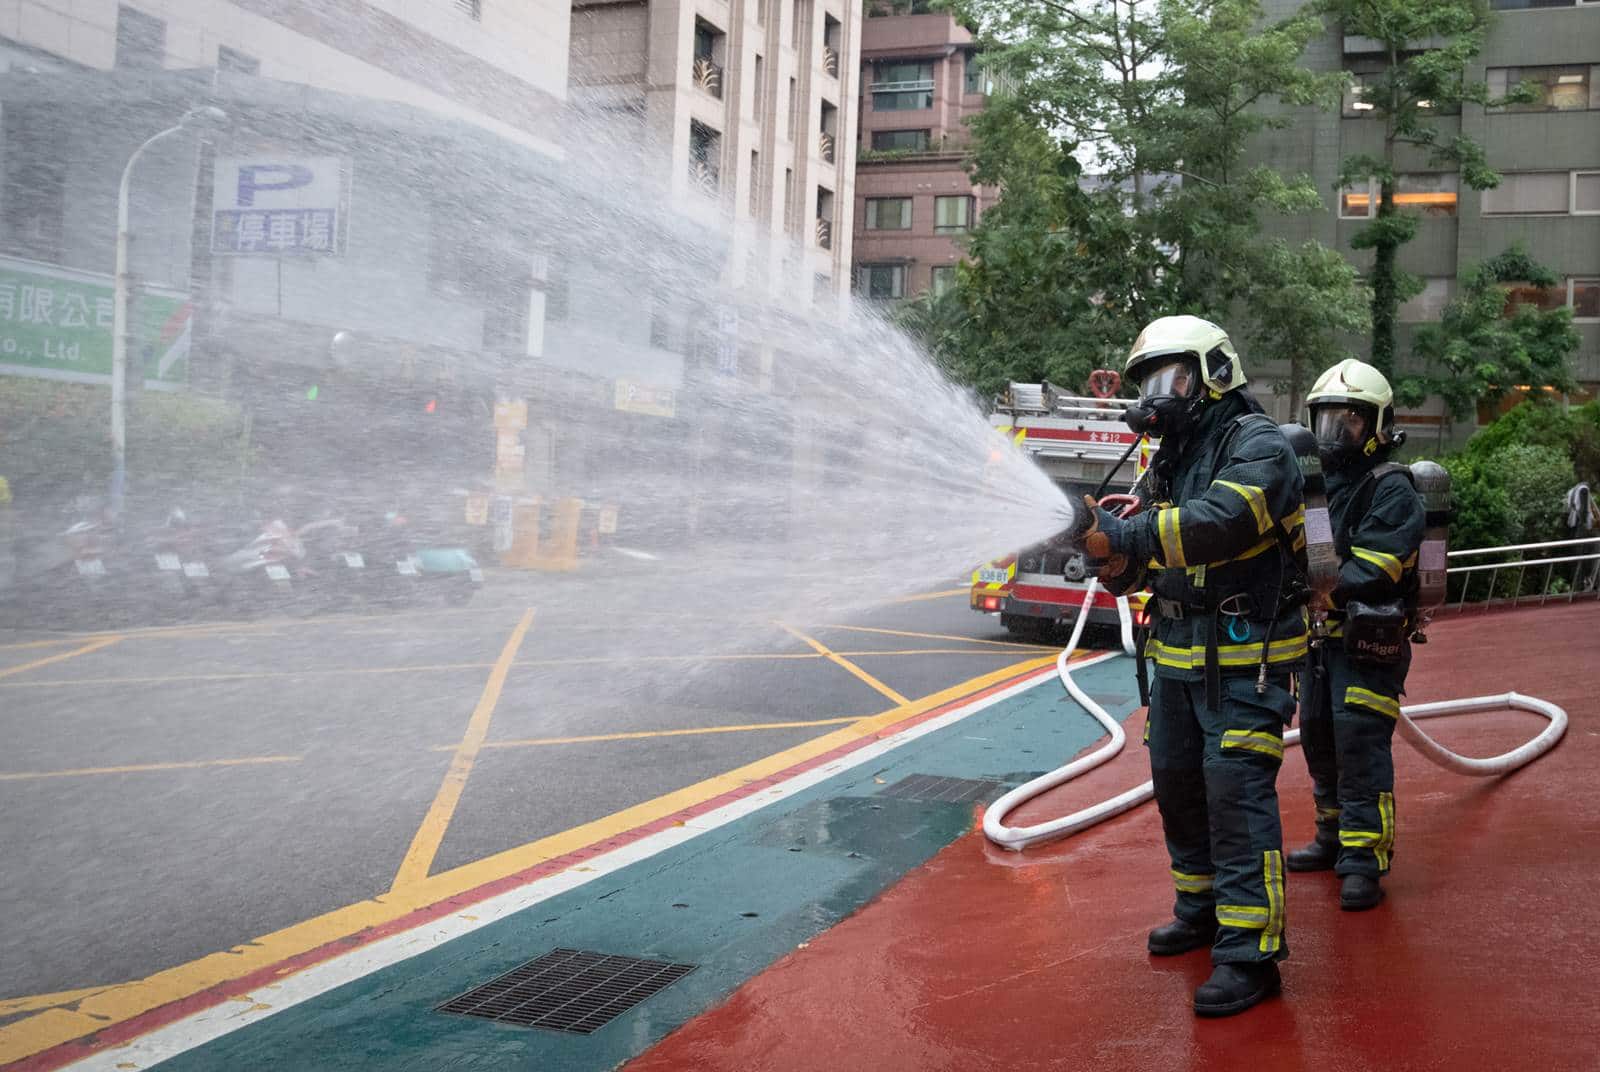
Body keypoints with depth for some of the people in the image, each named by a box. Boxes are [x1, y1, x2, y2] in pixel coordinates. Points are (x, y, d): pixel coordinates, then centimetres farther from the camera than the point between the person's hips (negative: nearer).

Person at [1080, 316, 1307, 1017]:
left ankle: (1250, 952, -6)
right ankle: (1202, 912, 32)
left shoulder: (1257, 445, -11)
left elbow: (1218, 523, -29)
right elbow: (1137, 569, 12)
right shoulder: (1168, 462, 15)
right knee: (1177, 784, 15)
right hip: (1177, 655, 8)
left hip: (1244, 661, -8)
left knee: (1236, 792, -11)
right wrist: (1107, 546, -11)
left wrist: (1119, 536, -33)